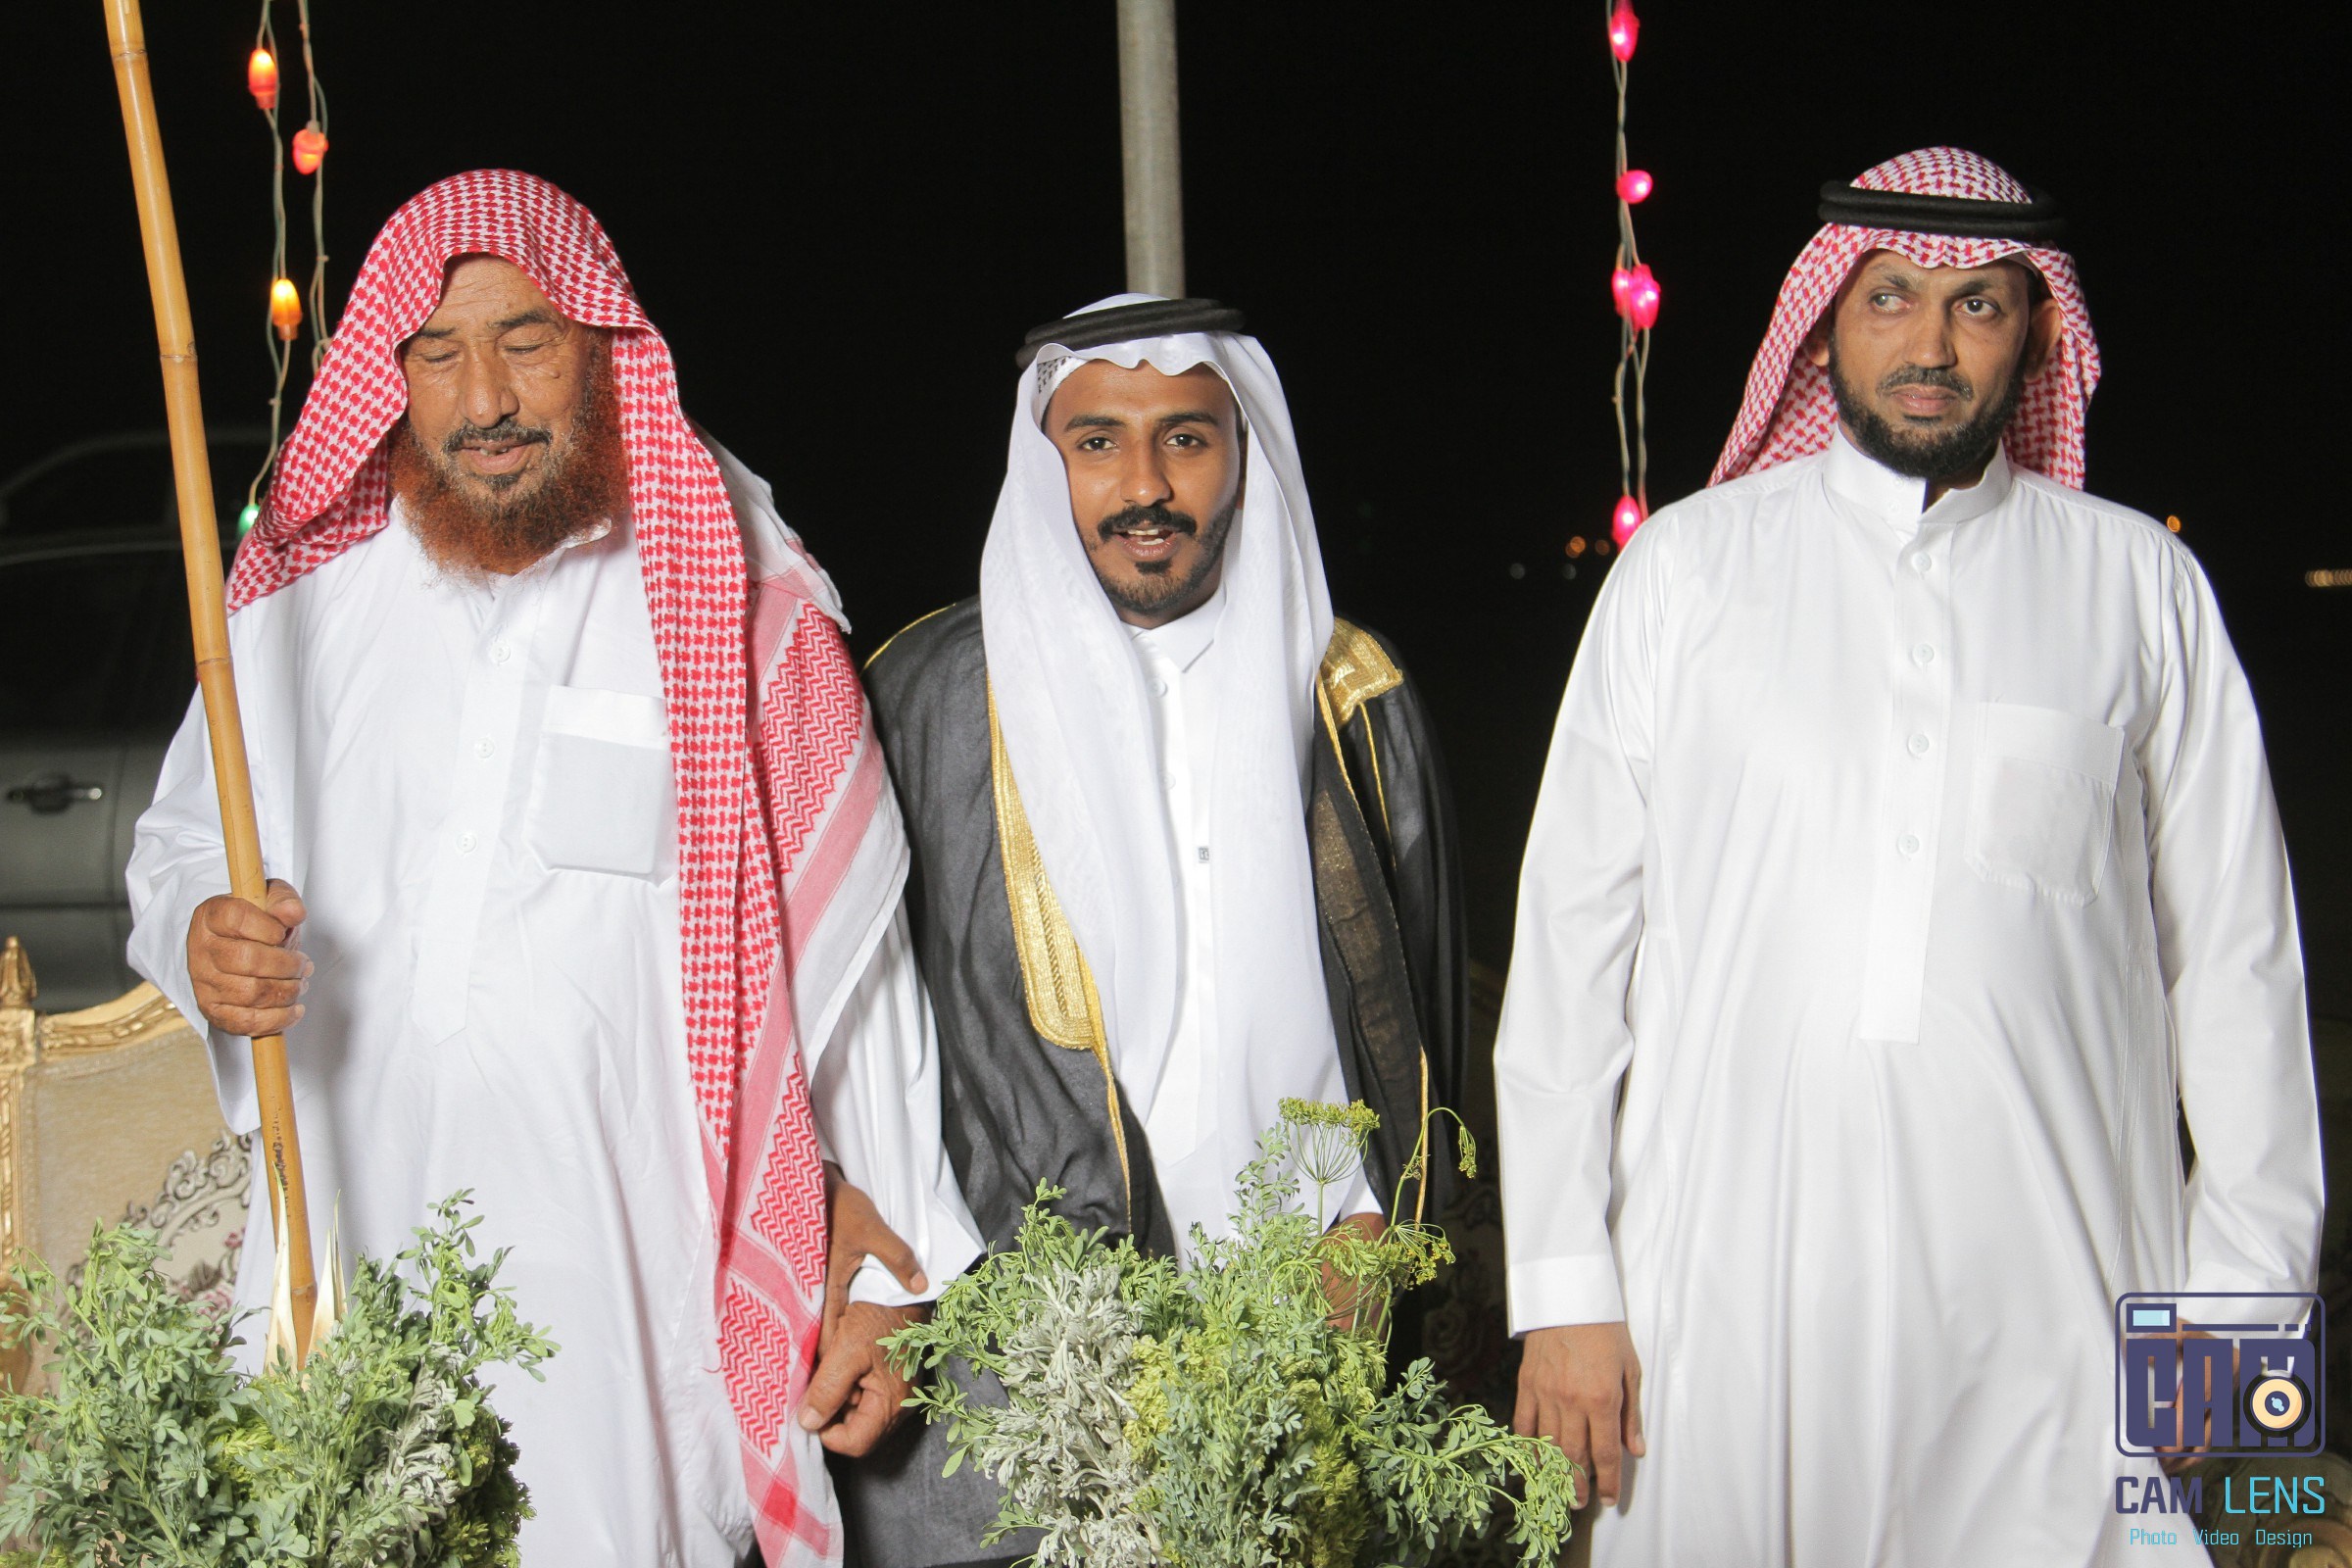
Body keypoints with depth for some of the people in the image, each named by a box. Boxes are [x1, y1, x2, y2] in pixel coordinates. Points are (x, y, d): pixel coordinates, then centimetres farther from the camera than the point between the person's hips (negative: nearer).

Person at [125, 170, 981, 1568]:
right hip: (342, 1275, 3)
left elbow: (852, 959, 0)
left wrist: (887, 1284, -1)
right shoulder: (304, 592, 9)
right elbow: (180, 847, 20)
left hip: (627, 1297, -3)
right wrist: (200, 942, -5)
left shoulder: (739, 609, 0)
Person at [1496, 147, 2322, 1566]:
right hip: (1728, 1283, 0)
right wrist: (1565, 1282, 1)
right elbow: (1574, 928, 5)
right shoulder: (1685, 567, 6)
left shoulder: (2138, 584, 6)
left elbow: (2233, 952, 7)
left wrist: (2246, 1287, 4)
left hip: (2050, 1299, 0)